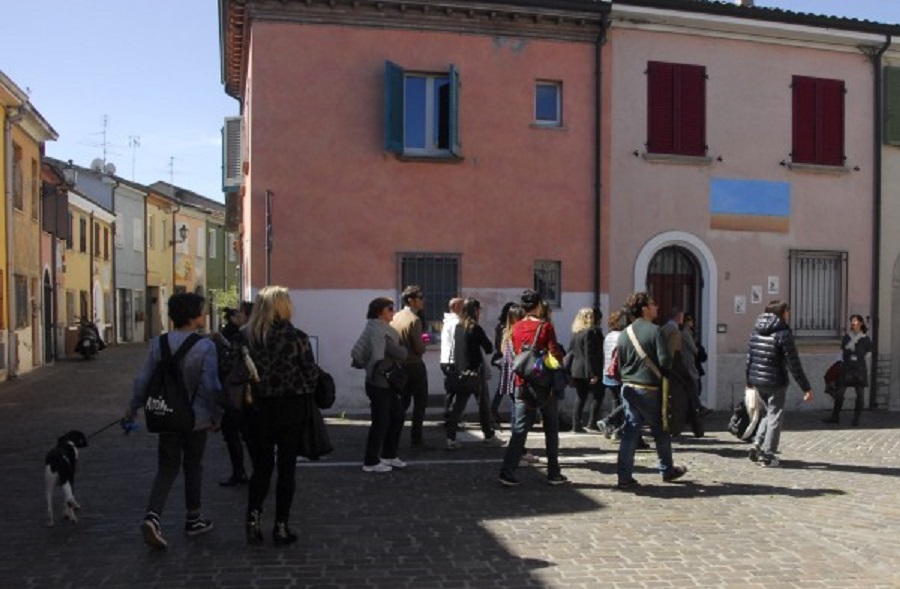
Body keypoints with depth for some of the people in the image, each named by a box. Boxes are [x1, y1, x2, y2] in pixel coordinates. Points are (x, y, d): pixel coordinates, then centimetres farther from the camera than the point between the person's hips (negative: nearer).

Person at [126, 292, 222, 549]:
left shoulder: (159, 343, -3)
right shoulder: (205, 346, -15)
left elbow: (143, 380, -1)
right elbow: (211, 386, -16)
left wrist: (132, 409, 13)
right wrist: (217, 415, -3)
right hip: (196, 417, -3)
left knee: (166, 469, 12)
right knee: (193, 467, 14)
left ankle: (153, 516, -7)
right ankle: (193, 519, 26)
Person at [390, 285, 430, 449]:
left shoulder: (395, 317, 5)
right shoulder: (414, 319, -17)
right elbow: (420, 349, -19)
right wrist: (423, 342, 2)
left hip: (400, 365, 7)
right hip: (415, 366, -7)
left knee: (403, 402, 17)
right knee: (420, 403, 3)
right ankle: (416, 440, 6)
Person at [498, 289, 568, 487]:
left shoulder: (516, 328, 3)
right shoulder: (545, 326, -9)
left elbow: (515, 354, 10)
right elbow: (555, 354, -11)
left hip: (522, 384, 3)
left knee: (519, 429, 4)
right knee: (551, 429, 11)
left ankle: (507, 472, -6)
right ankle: (554, 473, 17)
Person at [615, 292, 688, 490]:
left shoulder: (624, 334, 5)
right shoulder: (654, 331, -13)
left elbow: (620, 363, 10)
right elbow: (665, 361, -16)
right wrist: (662, 373, 4)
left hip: (628, 387, 5)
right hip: (650, 389, -5)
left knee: (630, 431, 6)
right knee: (660, 432, 14)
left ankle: (624, 477, 3)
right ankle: (667, 470, 30)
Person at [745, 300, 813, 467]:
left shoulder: (756, 331, 7)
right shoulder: (783, 333, -13)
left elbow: (749, 356, 13)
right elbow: (793, 363, -14)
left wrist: (749, 379, 23)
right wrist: (806, 387, -10)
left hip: (757, 381, 6)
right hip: (775, 382, -6)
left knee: (770, 413, 23)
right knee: (775, 417, 6)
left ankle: (757, 444, 9)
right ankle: (767, 455, 8)